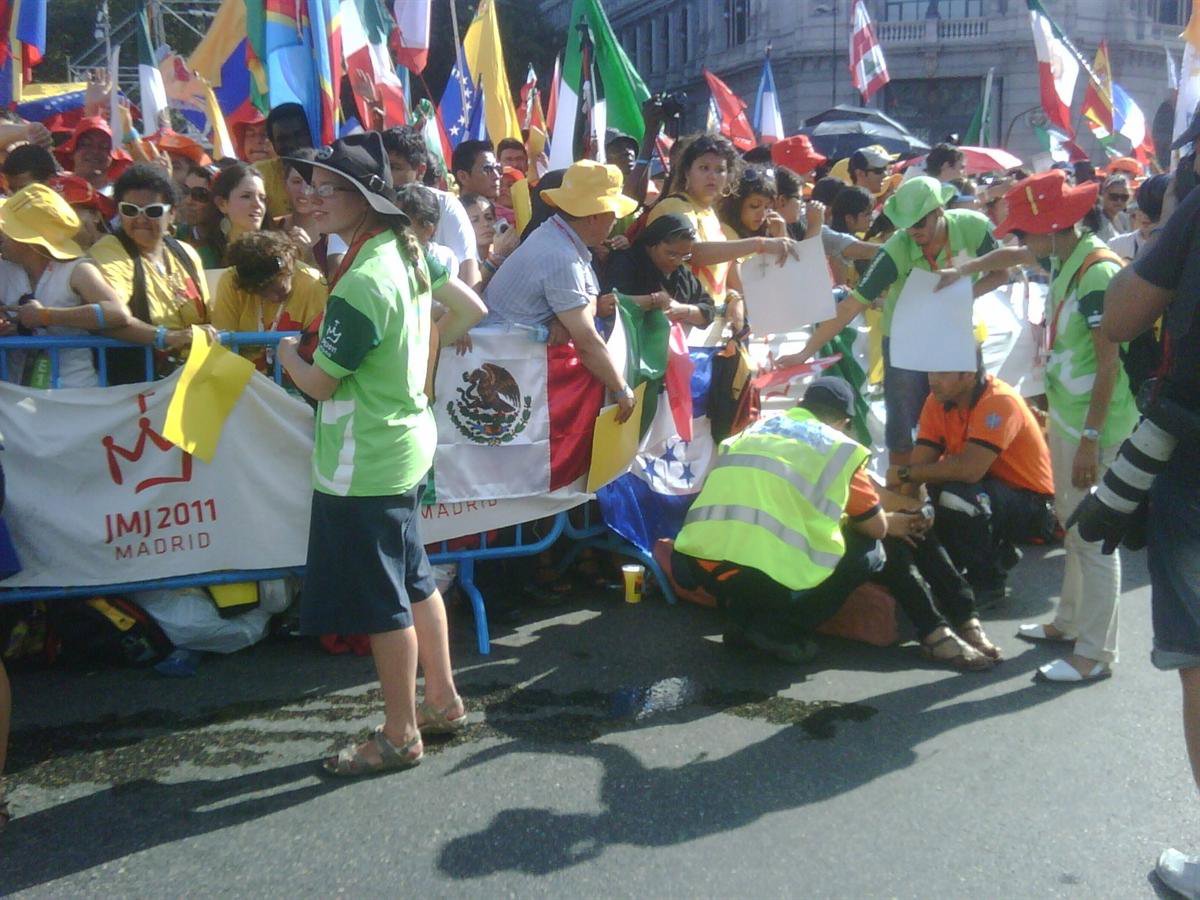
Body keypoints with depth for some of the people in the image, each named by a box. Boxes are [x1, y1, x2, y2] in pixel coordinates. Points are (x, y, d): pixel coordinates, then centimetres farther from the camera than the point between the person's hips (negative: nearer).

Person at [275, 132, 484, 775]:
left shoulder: (361, 283, -23)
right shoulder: (408, 252, 3)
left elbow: (321, 383, -16)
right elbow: (472, 310, 15)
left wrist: (288, 354, 4)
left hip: (364, 463, -9)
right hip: (406, 441, 9)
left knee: (381, 601, 3)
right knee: (414, 580, 20)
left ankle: (401, 735, 17)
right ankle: (442, 700, 34)